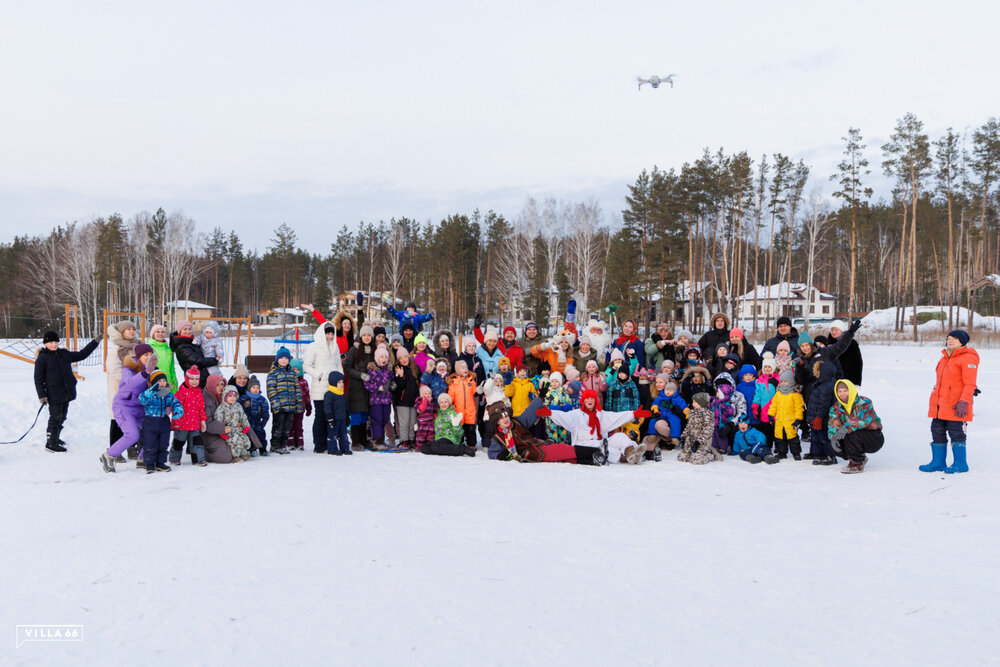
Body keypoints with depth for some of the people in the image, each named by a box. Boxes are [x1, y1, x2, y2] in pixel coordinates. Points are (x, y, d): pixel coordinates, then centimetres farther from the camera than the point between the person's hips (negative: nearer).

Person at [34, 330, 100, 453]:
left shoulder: (64, 354, 11)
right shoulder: (42, 358, -6)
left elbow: (81, 355, 22)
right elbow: (38, 378, -7)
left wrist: (95, 342, 19)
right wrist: (42, 396, -13)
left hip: (66, 393, 7)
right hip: (54, 395, -6)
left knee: (62, 417, 15)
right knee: (56, 417, -6)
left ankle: (54, 438, 30)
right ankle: (50, 444, -1)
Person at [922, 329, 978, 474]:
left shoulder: (968, 358, -10)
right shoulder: (945, 357, 17)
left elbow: (970, 384, -16)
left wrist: (963, 402, -23)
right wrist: (934, 401, 22)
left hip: (956, 406, -9)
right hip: (940, 405, 9)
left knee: (956, 432, -3)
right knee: (937, 432, 10)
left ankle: (960, 463, 7)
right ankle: (938, 462, 17)